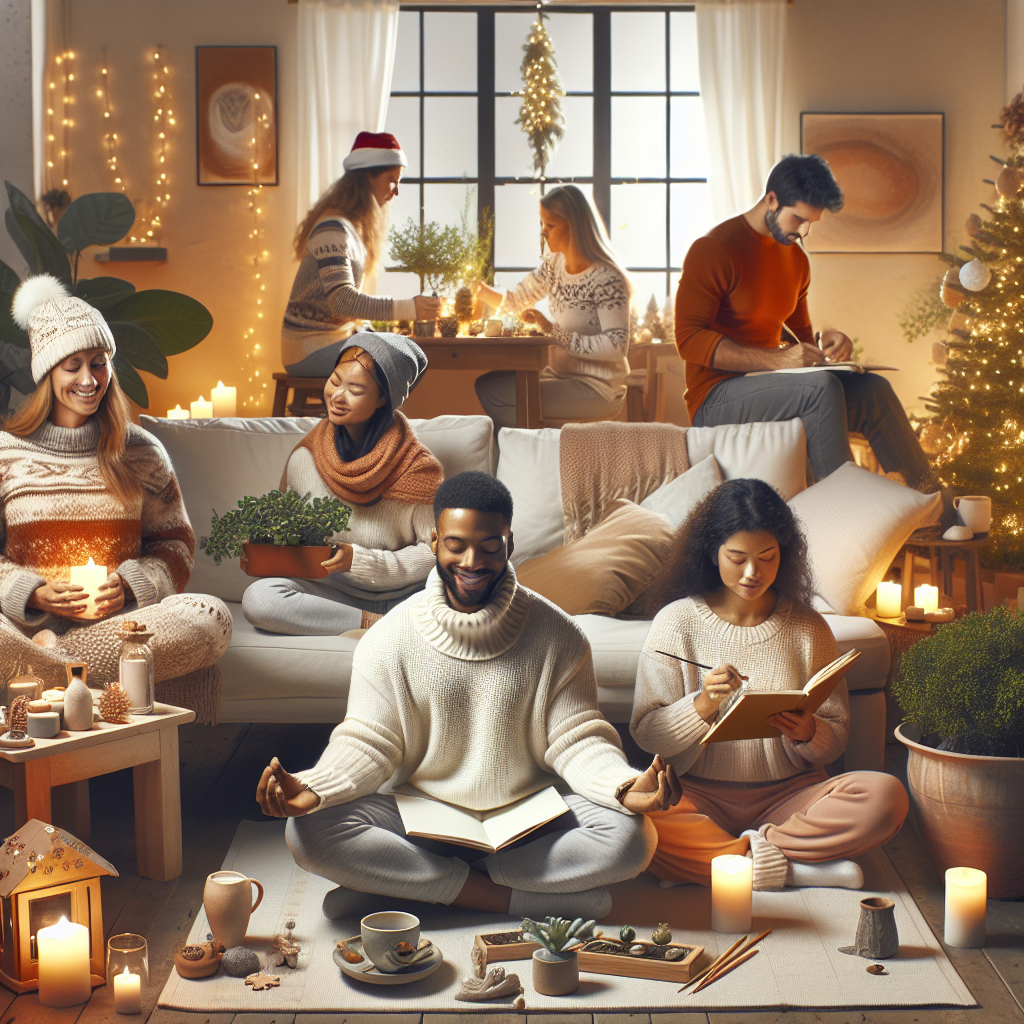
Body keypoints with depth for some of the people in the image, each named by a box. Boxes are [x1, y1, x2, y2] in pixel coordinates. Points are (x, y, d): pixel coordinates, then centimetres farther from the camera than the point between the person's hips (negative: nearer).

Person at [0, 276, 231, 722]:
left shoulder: (140, 451, 12)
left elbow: (175, 542, 16)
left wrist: (131, 586, -5)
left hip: (123, 617, 3)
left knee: (212, 618, -30)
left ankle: (48, 655, -26)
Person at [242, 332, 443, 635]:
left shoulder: (418, 467, -7)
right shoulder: (304, 459, 1)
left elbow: (434, 553, -7)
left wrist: (359, 560, -19)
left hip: (404, 596, -3)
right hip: (331, 593, 3)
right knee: (257, 598, -29)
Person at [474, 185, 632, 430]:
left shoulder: (606, 279, -20)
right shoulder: (554, 264, 6)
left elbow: (616, 346, -25)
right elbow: (518, 300, 17)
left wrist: (555, 332, -27)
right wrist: (482, 291, -3)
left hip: (597, 388, -8)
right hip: (562, 373, 8)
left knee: (494, 394, -17)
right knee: (485, 384, -3)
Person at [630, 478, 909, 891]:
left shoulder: (809, 628, 6)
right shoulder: (677, 622, 0)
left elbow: (836, 741, 7)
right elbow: (646, 733, -3)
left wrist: (807, 732, -17)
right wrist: (702, 705, -22)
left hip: (788, 794, 2)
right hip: (702, 795, -2)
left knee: (886, 796, -26)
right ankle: (786, 866, -22)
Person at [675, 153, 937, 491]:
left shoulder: (796, 259, 16)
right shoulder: (713, 250, -10)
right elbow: (689, 338, -19)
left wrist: (824, 344, 0)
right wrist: (777, 359, -26)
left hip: (766, 385, 8)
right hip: (716, 399, -8)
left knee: (872, 389, -11)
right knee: (822, 388, -31)